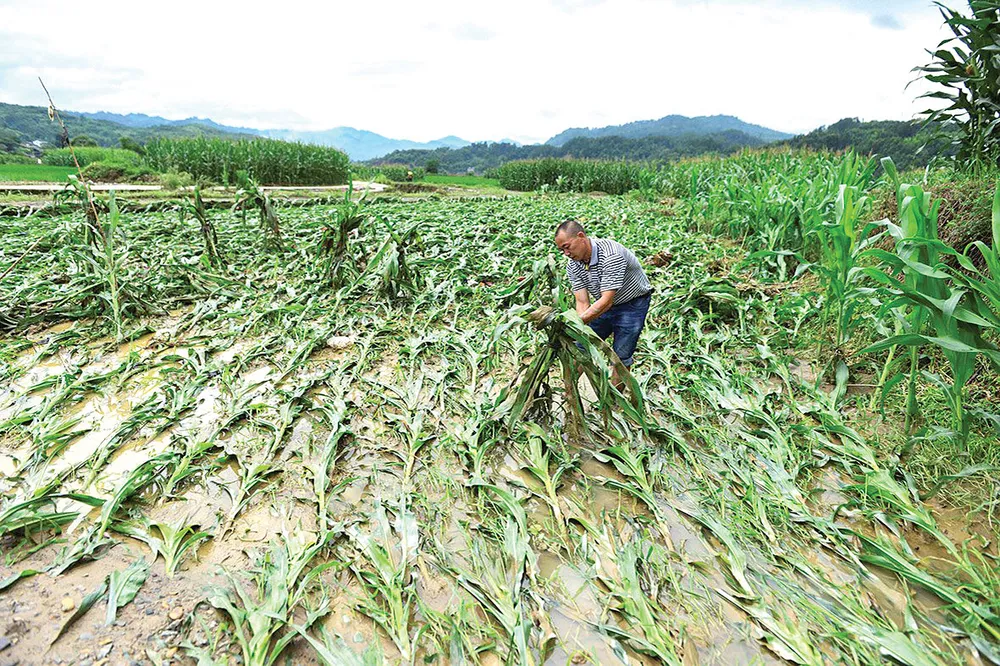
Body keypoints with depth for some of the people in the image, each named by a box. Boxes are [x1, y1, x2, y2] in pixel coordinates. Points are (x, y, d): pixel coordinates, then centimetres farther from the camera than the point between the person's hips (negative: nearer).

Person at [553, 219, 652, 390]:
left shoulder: (611, 254, -33)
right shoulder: (572, 265, -12)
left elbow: (607, 301, -36)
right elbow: (583, 303, -16)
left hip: (632, 304, -6)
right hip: (603, 304, 6)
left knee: (621, 357, -5)